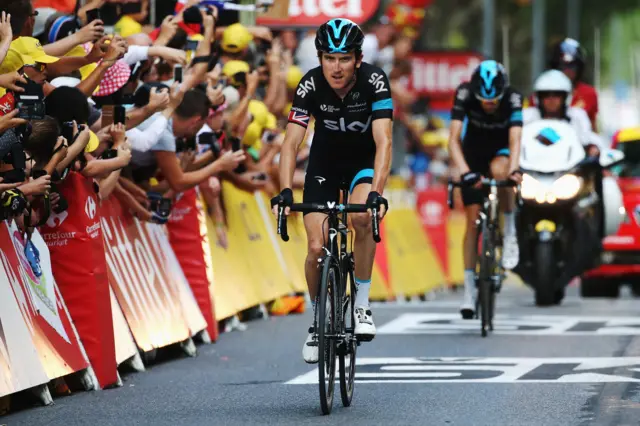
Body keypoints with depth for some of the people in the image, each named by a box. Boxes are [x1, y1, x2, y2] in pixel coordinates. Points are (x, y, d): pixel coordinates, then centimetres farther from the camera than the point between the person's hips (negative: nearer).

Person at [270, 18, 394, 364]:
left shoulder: (374, 81, -29)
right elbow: (291, 142, -28)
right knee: (317, 248, -9)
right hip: (325, 161, 2)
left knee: (362, 217, -32)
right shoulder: (310, 85, -24)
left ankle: (361, 305, -16)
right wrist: (285, 191, -43)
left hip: (365, 159, -2)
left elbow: (383, 141, -36)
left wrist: (377, 193, -50)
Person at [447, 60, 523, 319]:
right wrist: (464, 172, -49)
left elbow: (515, 139, -38)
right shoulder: (465, 94, -28)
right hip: (474, 152, 1)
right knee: (473, 220, -6)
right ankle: (469, 291, 0)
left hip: (501, 149, -1)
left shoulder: (513, 98, -29)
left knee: (499, 170, -38)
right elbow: (454, 139, -33)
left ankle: (510, 233, -17)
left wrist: (514, 168, -57)